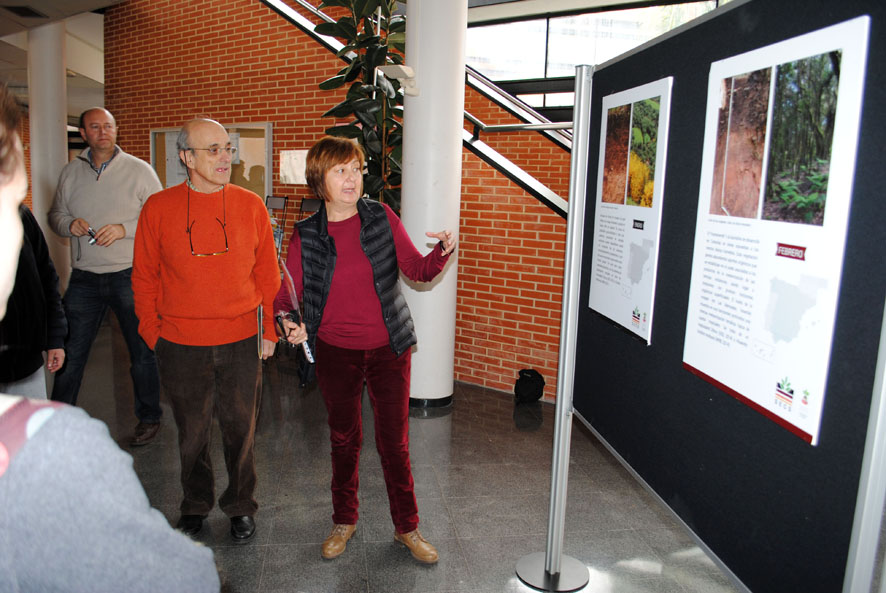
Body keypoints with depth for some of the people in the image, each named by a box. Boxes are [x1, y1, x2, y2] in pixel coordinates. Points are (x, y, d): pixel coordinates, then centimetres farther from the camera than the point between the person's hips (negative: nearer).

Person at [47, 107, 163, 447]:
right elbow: (55, 214, 18)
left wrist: (125, 229, -18)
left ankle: (149, 418, 25)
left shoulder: (138, 170, -2)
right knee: (70, 352, 9)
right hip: (84, 278, 3)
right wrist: (69, 224, -4)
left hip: (129, 275, -3)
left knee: (142, 352, 8)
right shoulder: (71, 172, 9)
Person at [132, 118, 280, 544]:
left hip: (241, 341, 0)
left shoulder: (251, 206, 0)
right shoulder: (158, 208, -2)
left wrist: (268, 330, 3)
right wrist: (153, 333, 2)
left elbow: (267, 273, 4)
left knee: (240, 428, 10)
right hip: (180, 346, 0)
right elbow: (144, 278, 5)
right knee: (191, 433, 14)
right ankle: (195, 506, 36)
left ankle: (241, 506, 31)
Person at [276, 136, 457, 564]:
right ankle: (344, 520, 38)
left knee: (394, 441, 6)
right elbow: (286, 293, -1)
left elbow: (418, 270, -2)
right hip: (335, 352, 1)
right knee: (344, 438, 16)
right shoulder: (305, 236, -4)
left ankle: (407, 527, 27)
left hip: (388, 348, 0)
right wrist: (289, 323, -21)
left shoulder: (382, 218, -4)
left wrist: (443, 252, -22)